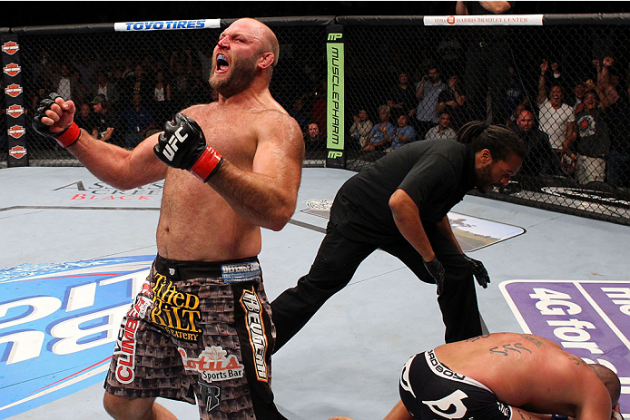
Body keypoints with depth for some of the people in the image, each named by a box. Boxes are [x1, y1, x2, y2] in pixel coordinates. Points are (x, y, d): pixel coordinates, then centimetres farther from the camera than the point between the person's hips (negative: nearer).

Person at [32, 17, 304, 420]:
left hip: (222, 295, -8)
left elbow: (278, 211, -26)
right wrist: (68, 133, 14)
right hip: (163, 285, 8)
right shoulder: (194, 115, 17)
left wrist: (205, 161, -38)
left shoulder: (275, 123, -8)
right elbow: (126, 171, 25)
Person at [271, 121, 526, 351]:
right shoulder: (446, 159, -29)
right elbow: (400, 202, -43)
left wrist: (459, 255, 16)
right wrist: (430, 258, -32)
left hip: (403, 220, 9)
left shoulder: (463, 171, 1)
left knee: (457, 272, 0)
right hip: (359, 214, -9)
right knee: (318, 287, -5)